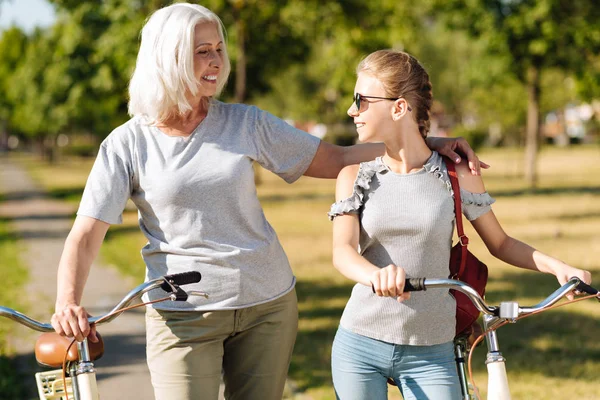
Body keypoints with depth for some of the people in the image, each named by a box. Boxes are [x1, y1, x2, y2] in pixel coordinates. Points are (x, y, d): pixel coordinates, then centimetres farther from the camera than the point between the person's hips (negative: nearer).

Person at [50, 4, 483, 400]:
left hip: (267, 304, 3)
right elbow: (86, 235, -8)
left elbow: (337, 161, 6)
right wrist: (68, 301, -27)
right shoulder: (127, 144, -4)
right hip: (182, 315, -3)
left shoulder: (246, 123, 3)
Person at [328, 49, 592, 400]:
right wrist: (377, 275, -37)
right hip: (359, 346, 1)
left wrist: (557, 266, -9)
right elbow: (343, 250, -13)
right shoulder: (355, 177, 1)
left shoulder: (457, 176, -1)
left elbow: (500, 243, 9)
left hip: (430, 355, -1)